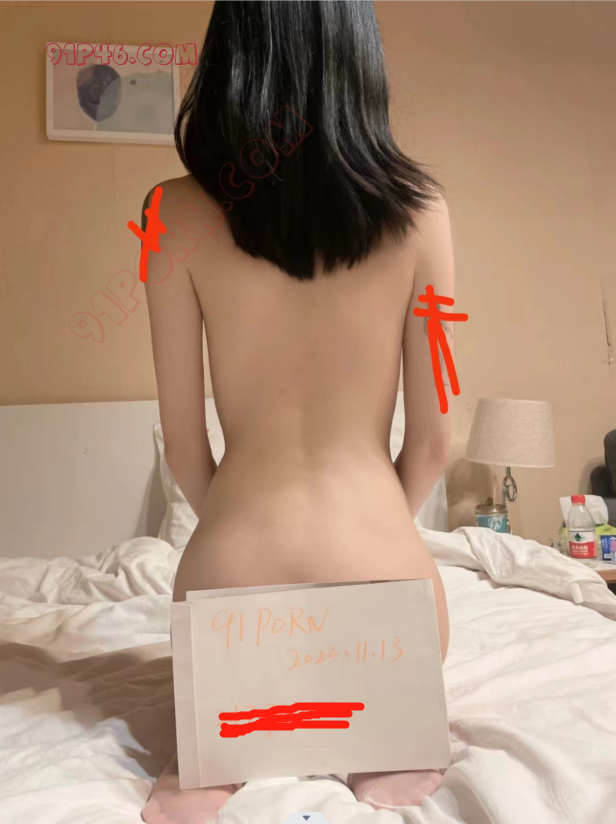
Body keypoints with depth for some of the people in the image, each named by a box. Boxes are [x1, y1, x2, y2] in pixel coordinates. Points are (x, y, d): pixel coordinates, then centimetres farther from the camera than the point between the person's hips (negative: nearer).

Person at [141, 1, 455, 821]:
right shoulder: (419, 207, -6)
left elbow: (183, 444, -2)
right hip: (380, 564, 0)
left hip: (231, 563, 1)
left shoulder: (179, 210, -6)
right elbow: (432, 442, -2)